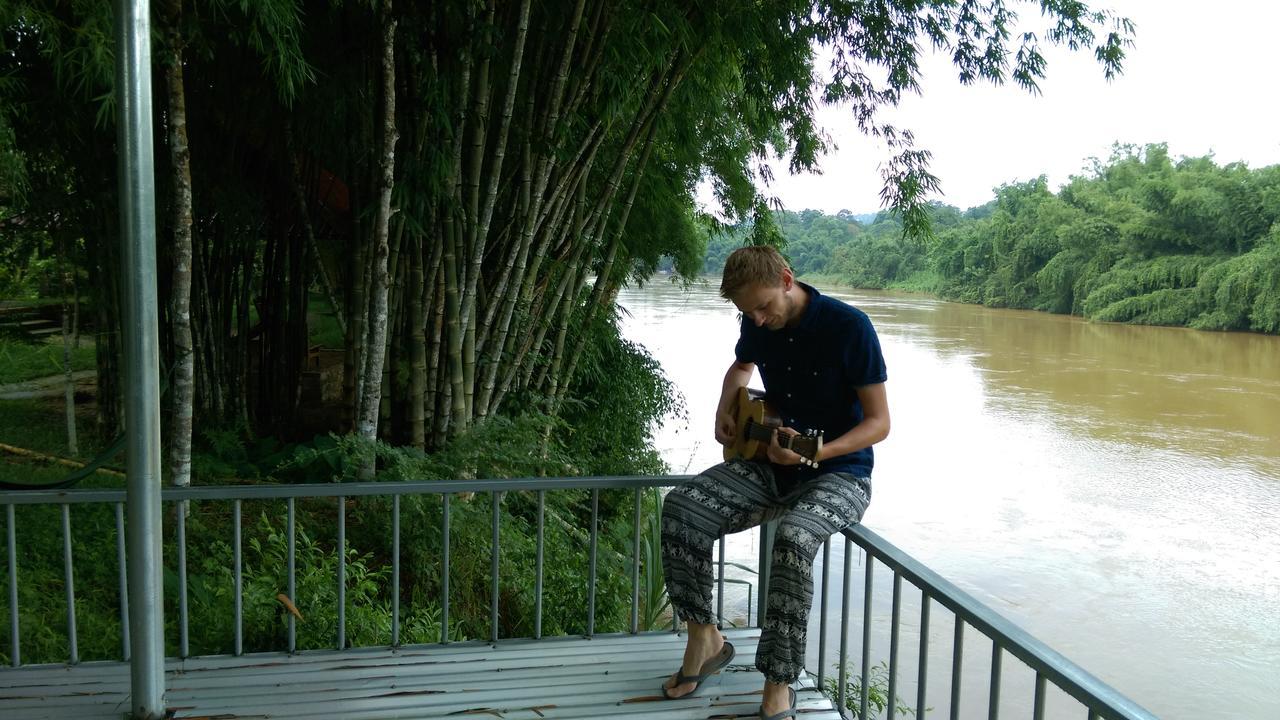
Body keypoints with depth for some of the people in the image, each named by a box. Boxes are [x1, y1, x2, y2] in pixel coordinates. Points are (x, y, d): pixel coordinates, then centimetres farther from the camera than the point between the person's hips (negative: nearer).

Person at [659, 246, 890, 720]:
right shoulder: (757, 325, 1)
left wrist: (817, 452, -31)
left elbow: (878, 423, -15)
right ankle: (704, 639, -1)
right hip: (771, 464, 6)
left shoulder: (849, 327, -17)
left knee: (792, 538, -37)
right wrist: (725, 413, 7)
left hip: (839, 472, -5)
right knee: (682, 508, -19)